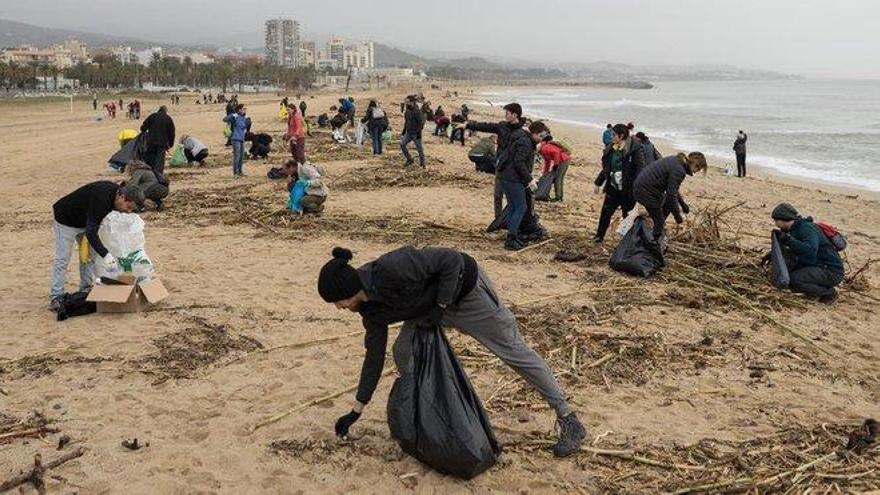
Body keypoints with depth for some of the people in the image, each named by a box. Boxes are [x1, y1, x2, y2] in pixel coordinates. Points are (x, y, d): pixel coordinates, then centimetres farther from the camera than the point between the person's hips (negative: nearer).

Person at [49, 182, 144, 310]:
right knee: (62, 258, -7)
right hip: (66, 219, -8)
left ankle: (85, 290, 17)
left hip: (85, 219, 8)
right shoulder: (101, 198, -39)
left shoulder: (116, 192, -13)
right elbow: (91, 233, -41)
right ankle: (55, 298, -3)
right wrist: (105, 255, -49)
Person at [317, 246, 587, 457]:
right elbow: (374, 355, 2)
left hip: (464, 289, -7)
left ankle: (569, 421, 10)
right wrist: (356, 410, 7)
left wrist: (440, 307, -25)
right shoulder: (371, 309, -9)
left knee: (514, 351, 0)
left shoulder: (390, 269, -36)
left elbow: (451, 259, -30)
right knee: (403, 353, -2)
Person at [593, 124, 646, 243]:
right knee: (605, 212, 8)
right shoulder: (610, 149, 8)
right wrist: (598, 183, 22)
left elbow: (640, 169, -17)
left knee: (628, 215, 5)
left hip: (627, 190, -6)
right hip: (612, 188, 6)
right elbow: (606, 168, 19)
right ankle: (599, 236, 22)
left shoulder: (635, 149, -14)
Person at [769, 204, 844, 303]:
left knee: (794, 279, -25)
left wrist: (789, 240, -32)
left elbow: (810, 251, -36)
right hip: (820, 267, 10)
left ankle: (829, 293, -7)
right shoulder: (797, 229, 12)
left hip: (831, 272, -10)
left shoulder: (807, 228, -18)